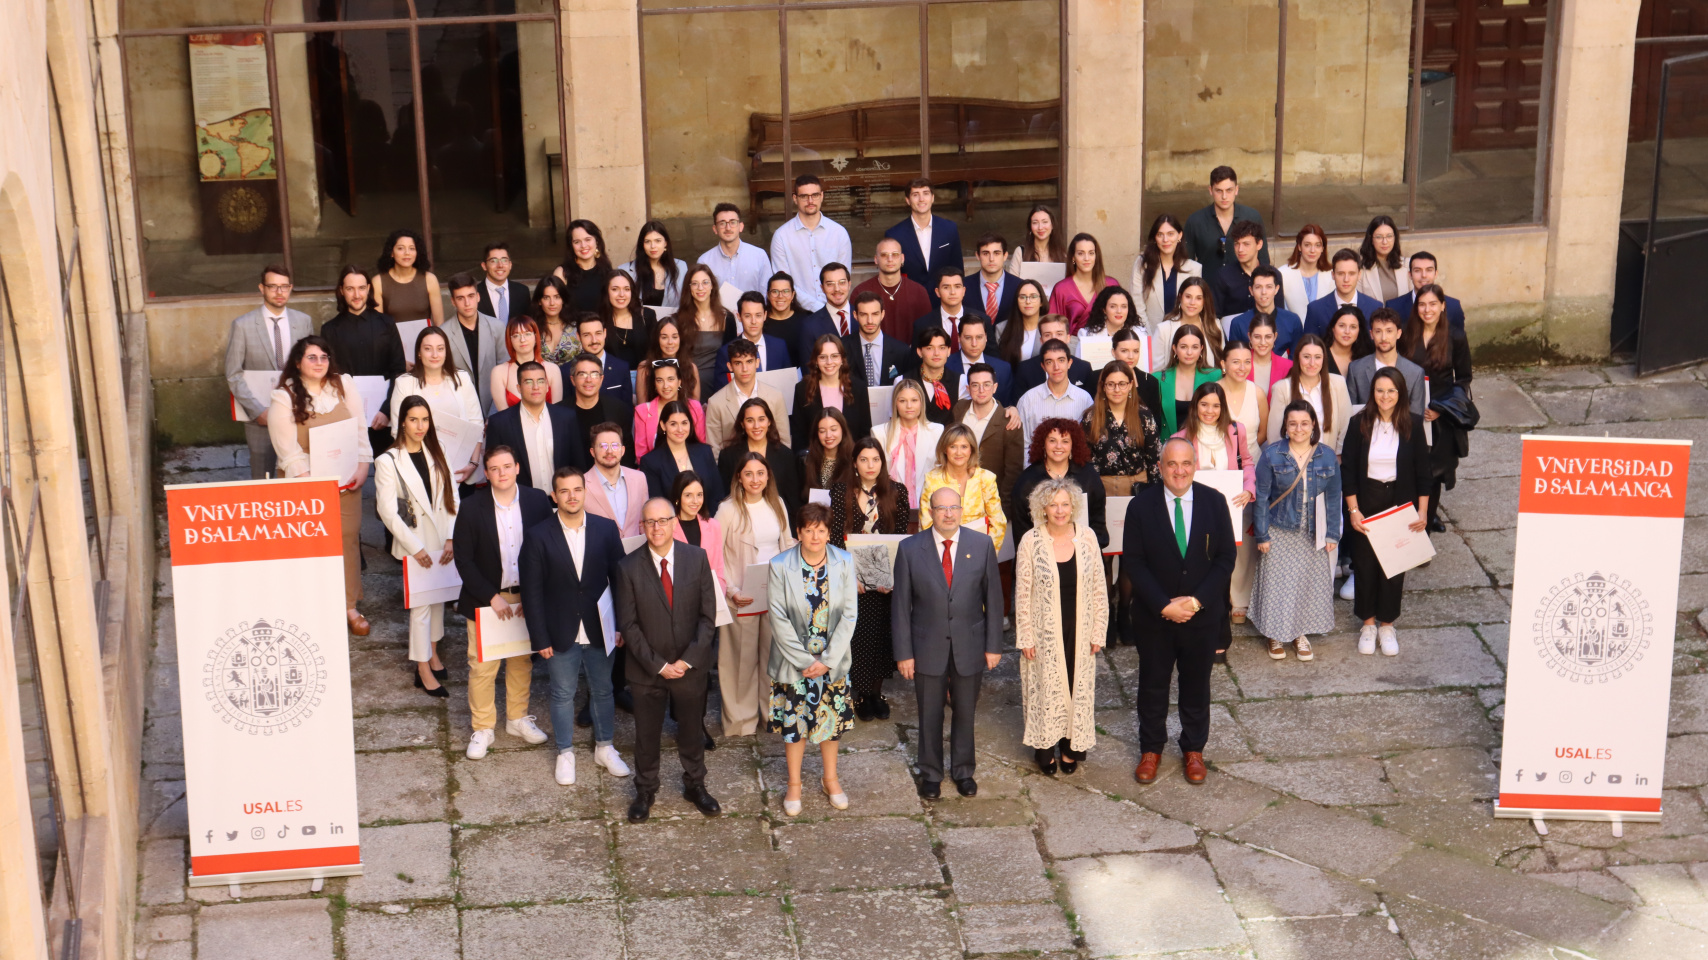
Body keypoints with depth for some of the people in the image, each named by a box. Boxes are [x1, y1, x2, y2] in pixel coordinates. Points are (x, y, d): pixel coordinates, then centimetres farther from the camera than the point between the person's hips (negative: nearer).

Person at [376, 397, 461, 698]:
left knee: (438, 598, 13)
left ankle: (432, 651, 30)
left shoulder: (436, 455, 6)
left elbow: (451, 498, 6)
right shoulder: (388, 462, -10)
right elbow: (387, 511, -12)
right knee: (420, 604, -3)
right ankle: (423, 670, 5)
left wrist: (451, 538, -5)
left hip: (442, 543, 5)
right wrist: (415, 548, -15)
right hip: (414, 545, -5)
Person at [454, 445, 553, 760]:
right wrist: (492, 597, -14)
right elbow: (463, 560, -8)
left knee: (522, 661, 15)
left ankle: (517, 719, 32)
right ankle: (482, 728, 17)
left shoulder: (537, 501, -6)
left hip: (526, 597, 2)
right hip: (486, 599, -2)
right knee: (482, 667, 2)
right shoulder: (472, 508, -11)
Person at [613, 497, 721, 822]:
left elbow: (708, 615, -5)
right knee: (646, 734, 13)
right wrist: (658, 665, -12)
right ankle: (645, 791, 32)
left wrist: (687, 661, -12)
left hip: (690, 667, 1)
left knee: (691, 730, 16)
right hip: (647, 670, -1)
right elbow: (628, 625, -8)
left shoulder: (697, 558, -7)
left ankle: (695, 786, 36)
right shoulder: (629, 567, -10)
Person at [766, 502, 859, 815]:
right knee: (794, 724, 8)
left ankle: (830, 779, 34)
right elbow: (779, 619, -12)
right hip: (793, 660, -1)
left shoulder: (843, 562, -8)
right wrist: (804, 661, -14)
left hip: (832, 661, 2)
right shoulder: (780, 565, -13)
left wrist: (827, 659, -12)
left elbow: (849, 614, -7)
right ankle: (794, 784, 26)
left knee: (831, 719, 14)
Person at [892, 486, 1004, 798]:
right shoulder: (910, 549, -8)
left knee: (965, 714, 15)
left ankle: (963, 771, 34)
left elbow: (993, 598, 0)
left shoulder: (982, 545, -5)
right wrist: (903, 653, -6)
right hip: (928, 649, -1)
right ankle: (931, 774, 30)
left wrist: (993, 645, -1)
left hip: (969, 646, 1)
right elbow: (900, 605, -4)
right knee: (930, 716, 11)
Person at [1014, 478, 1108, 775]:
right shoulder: (1030, 541, -11)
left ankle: (1071, 747, 30)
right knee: (1046, 686, 9)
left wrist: (1098, 631, 0)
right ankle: (1045, 750, 27)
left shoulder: (1087, 537, -5)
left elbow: (1099, 589, 1)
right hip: (1045, 632, -2)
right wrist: (1026, 637, -6)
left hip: (1079, 631, 2)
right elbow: (1023, 594, -6)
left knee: (1078, 686, 12)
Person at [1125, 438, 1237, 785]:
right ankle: (1151, 749, 30)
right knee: (1152, 685, 12)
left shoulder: (1214, 502, -6)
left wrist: (1198, 600, -15)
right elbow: (1133, 562, -10)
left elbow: (1226, 558, -5)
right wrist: (1164, 605, -18)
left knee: (1196, 685, 15)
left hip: (1202, 614, 1)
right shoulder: (1141, 506, -10)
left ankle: (1193, 749, 32)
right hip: (1154, 615, -1)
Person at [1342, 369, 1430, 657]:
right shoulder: (1360, 423, -7)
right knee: (1365, 563, 6)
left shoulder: (1412, 425, -5)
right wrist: (1353, 509, -10)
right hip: (1366, 504, 0)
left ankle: (1387, 624, 21)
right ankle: (1368, 623, 22)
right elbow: (1347, 469, -4)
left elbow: (1423, 471, 0)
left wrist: (1422, 512, -3)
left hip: (1400, 505, 0)